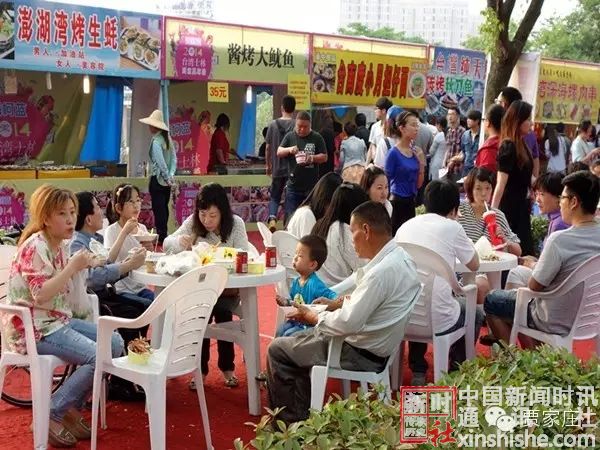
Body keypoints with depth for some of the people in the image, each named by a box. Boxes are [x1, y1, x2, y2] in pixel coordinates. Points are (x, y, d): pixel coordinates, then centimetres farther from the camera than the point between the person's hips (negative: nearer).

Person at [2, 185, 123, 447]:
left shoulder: (61, 245, 9)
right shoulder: (35, 247, -18)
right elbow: (40, 296, -25)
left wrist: (81, 267, 3)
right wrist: (73, 267, -24)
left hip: (57, 321, 9)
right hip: (32, 328, -9)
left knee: (115, 343, 3)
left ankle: (72, 408, 11)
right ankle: (52, 414, -7)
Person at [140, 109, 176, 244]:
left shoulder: (156, 141, -15)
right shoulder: (167, 139, 9)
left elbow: (161, 162, -19)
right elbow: (174, 158, 6)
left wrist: (167, 177, -12)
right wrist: (171, 175, 0)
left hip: (158, 179, -8)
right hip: (166, 180, 8)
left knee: (158, 209, -2)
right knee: (164, 208, 14)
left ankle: (161, 235, -1)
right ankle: (164, 235, 20)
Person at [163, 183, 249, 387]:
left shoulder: (236, 223, -7)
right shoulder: (193, 222, -2)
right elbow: (166, 244, -3)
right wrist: (179, 241, -26)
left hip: (228, 287, -1)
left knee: (222, 311, -28)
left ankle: (227, 367, -4)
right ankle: (201, 369, -8)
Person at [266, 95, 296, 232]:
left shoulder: (273, 125, 0)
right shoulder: (295, 126, -8)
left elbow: (268, 147, 5)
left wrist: (268, 165, 16)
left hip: (277, 168, 2)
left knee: (275, 197, 11)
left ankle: (272, 218, -13)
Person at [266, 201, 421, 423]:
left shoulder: (383, 271, -29)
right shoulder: (399, 256, 1)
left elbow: (348, 323, -28)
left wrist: (312, 317, -12)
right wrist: (337, 303, 5)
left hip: (361, 354, -10)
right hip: (375, 345, 10)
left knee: (277, 350, 1)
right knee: (296, 342, 24)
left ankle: (288, 423, 15)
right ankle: (302, 416, 27)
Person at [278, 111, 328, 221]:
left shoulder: (317, 138, 1)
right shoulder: (290, 136, 5)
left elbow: (324, 157, 1)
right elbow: (279, 152, 3)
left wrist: (312, 158, -19)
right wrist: (289, 150, -18)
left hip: (312, 186, -1)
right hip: (293, 186, 1)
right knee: (291, 217, 3)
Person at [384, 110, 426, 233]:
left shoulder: (415, 152, 7)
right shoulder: (393, 153, -11)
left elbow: (418, 185, 11)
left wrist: (421, 163, -1)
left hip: (411, 202, 7)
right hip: (397, 202, -7)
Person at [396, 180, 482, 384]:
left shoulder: (406, 226, 9)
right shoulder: (451, 227, -4)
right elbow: (474, 265, 10)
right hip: (438, 321, -4)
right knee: (476, 314, 28)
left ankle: (418, 373, 36)